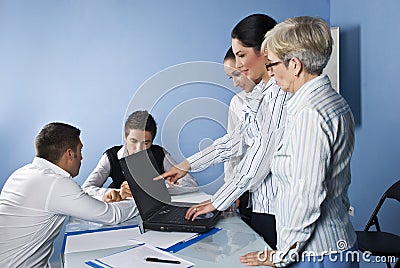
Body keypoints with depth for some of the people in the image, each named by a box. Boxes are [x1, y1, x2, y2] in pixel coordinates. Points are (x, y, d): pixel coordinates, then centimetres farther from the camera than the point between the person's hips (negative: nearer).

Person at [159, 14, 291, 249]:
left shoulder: (280, 91, -17)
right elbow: (237, 140, 15)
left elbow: (263, 154, -20)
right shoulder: (262, 92, 13)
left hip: (277, 210, -8)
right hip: (261, 205, 9)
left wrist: (217, 203, -12)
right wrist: (187, 165, 15)